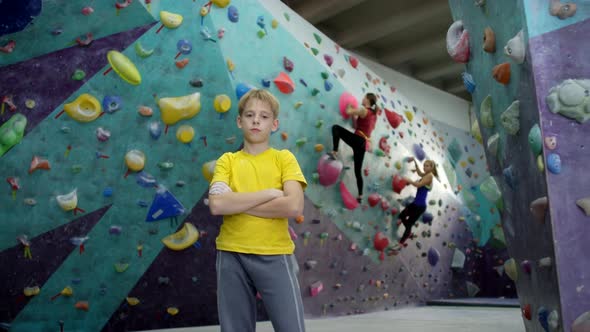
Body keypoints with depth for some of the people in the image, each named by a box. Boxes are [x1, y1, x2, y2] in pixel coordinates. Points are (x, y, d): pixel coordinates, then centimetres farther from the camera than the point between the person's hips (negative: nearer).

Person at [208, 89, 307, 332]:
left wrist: (236, 203, -10)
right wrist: (269, 193, -11)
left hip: (275, 255, -2)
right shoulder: (227, 161, 7)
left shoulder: (284, 158, 3)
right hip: (232, 255, 2)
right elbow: (217, 204, -11)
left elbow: (294, 207, -13)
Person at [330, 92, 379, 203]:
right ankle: (360, 195, 15)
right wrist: (354, 115, 25)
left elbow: (348, 111, -7)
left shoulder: (364, 110, -6)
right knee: (358, 170, 13)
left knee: (336, 128, -6)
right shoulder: (373, 114, 20)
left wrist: (349, 105, 13)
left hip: (358, 140, -8)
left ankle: (335, 152, -17)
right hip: (364, 143, 8)